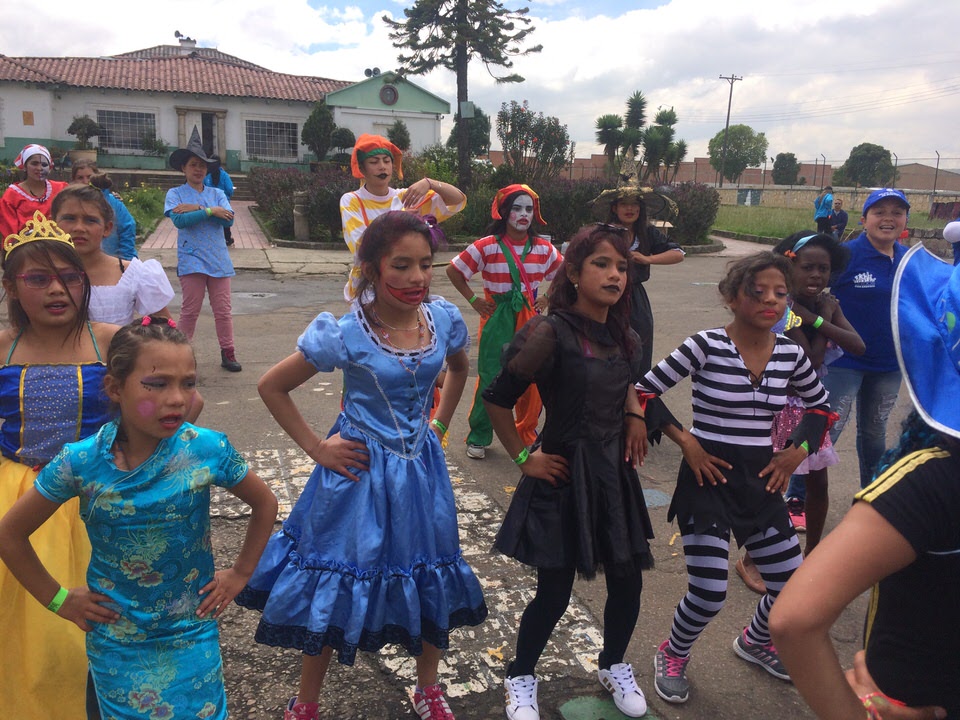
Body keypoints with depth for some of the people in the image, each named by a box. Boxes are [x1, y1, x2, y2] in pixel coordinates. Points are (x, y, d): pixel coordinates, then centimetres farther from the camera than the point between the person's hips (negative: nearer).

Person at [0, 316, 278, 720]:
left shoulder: (207, 450, -18)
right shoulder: (81, 462, -18)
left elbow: (265, 504, -1)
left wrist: (240, 574, 0)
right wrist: (58, 599, 0)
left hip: (192, 634, 0)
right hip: (115, 640, 1)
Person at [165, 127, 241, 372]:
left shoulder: (217, 194, 11)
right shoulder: (175, 194, 4)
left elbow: (228, 219, -7)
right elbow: (179, 220, -14)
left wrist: (196, 208, -12)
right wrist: (210, 211, -15)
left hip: (218, 259, 3)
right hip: (191, 259, -2)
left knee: (223, 310, 5)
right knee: (190, 311, 0)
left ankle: (228, 354, 13)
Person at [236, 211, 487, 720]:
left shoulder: (444, 319, -8)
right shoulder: (345, 334, -20)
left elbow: (459, 366, 16)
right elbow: (272, 387, -10)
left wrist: (440, 423, 8)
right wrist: (315, 447, -10)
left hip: (422, 470, 5)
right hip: (360, 472, -4)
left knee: (430, 580, 17)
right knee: (338, 589, 9)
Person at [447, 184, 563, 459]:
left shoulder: (544, 248, 2)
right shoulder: (487, 246, -9)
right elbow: (453, 270, -1)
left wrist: (546, 299, 7)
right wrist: (473, 300, -3)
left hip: (530, 319, 3)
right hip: (497, 320, -3)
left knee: (532, 380, 4)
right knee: (490, 378, 0)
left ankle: (527, 434, 23)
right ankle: (478, 437, 15)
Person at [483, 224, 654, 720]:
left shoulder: (625, 338, 3)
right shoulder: (550, 333, -19)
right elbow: (497, 400, -16)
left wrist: (634, 415, 7)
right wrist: (523, 458, -11)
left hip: (614, 474, 6)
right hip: (563, 476, -6)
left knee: (627, 582, 13)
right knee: (554, 592, 5)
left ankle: (613, 665, 41)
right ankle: (521, 679, 31)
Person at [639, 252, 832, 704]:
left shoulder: (790, 354, 1)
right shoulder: (705, 346, -14)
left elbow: (820, 404, 19)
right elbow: (644, 391, -12)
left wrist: (798, 450, 6)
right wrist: (685, 441, -14)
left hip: (760, 482, 5)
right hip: (708, 479, -5)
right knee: (708, 595, -8)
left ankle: (755, 642, 44)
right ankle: (672, 656, 26)